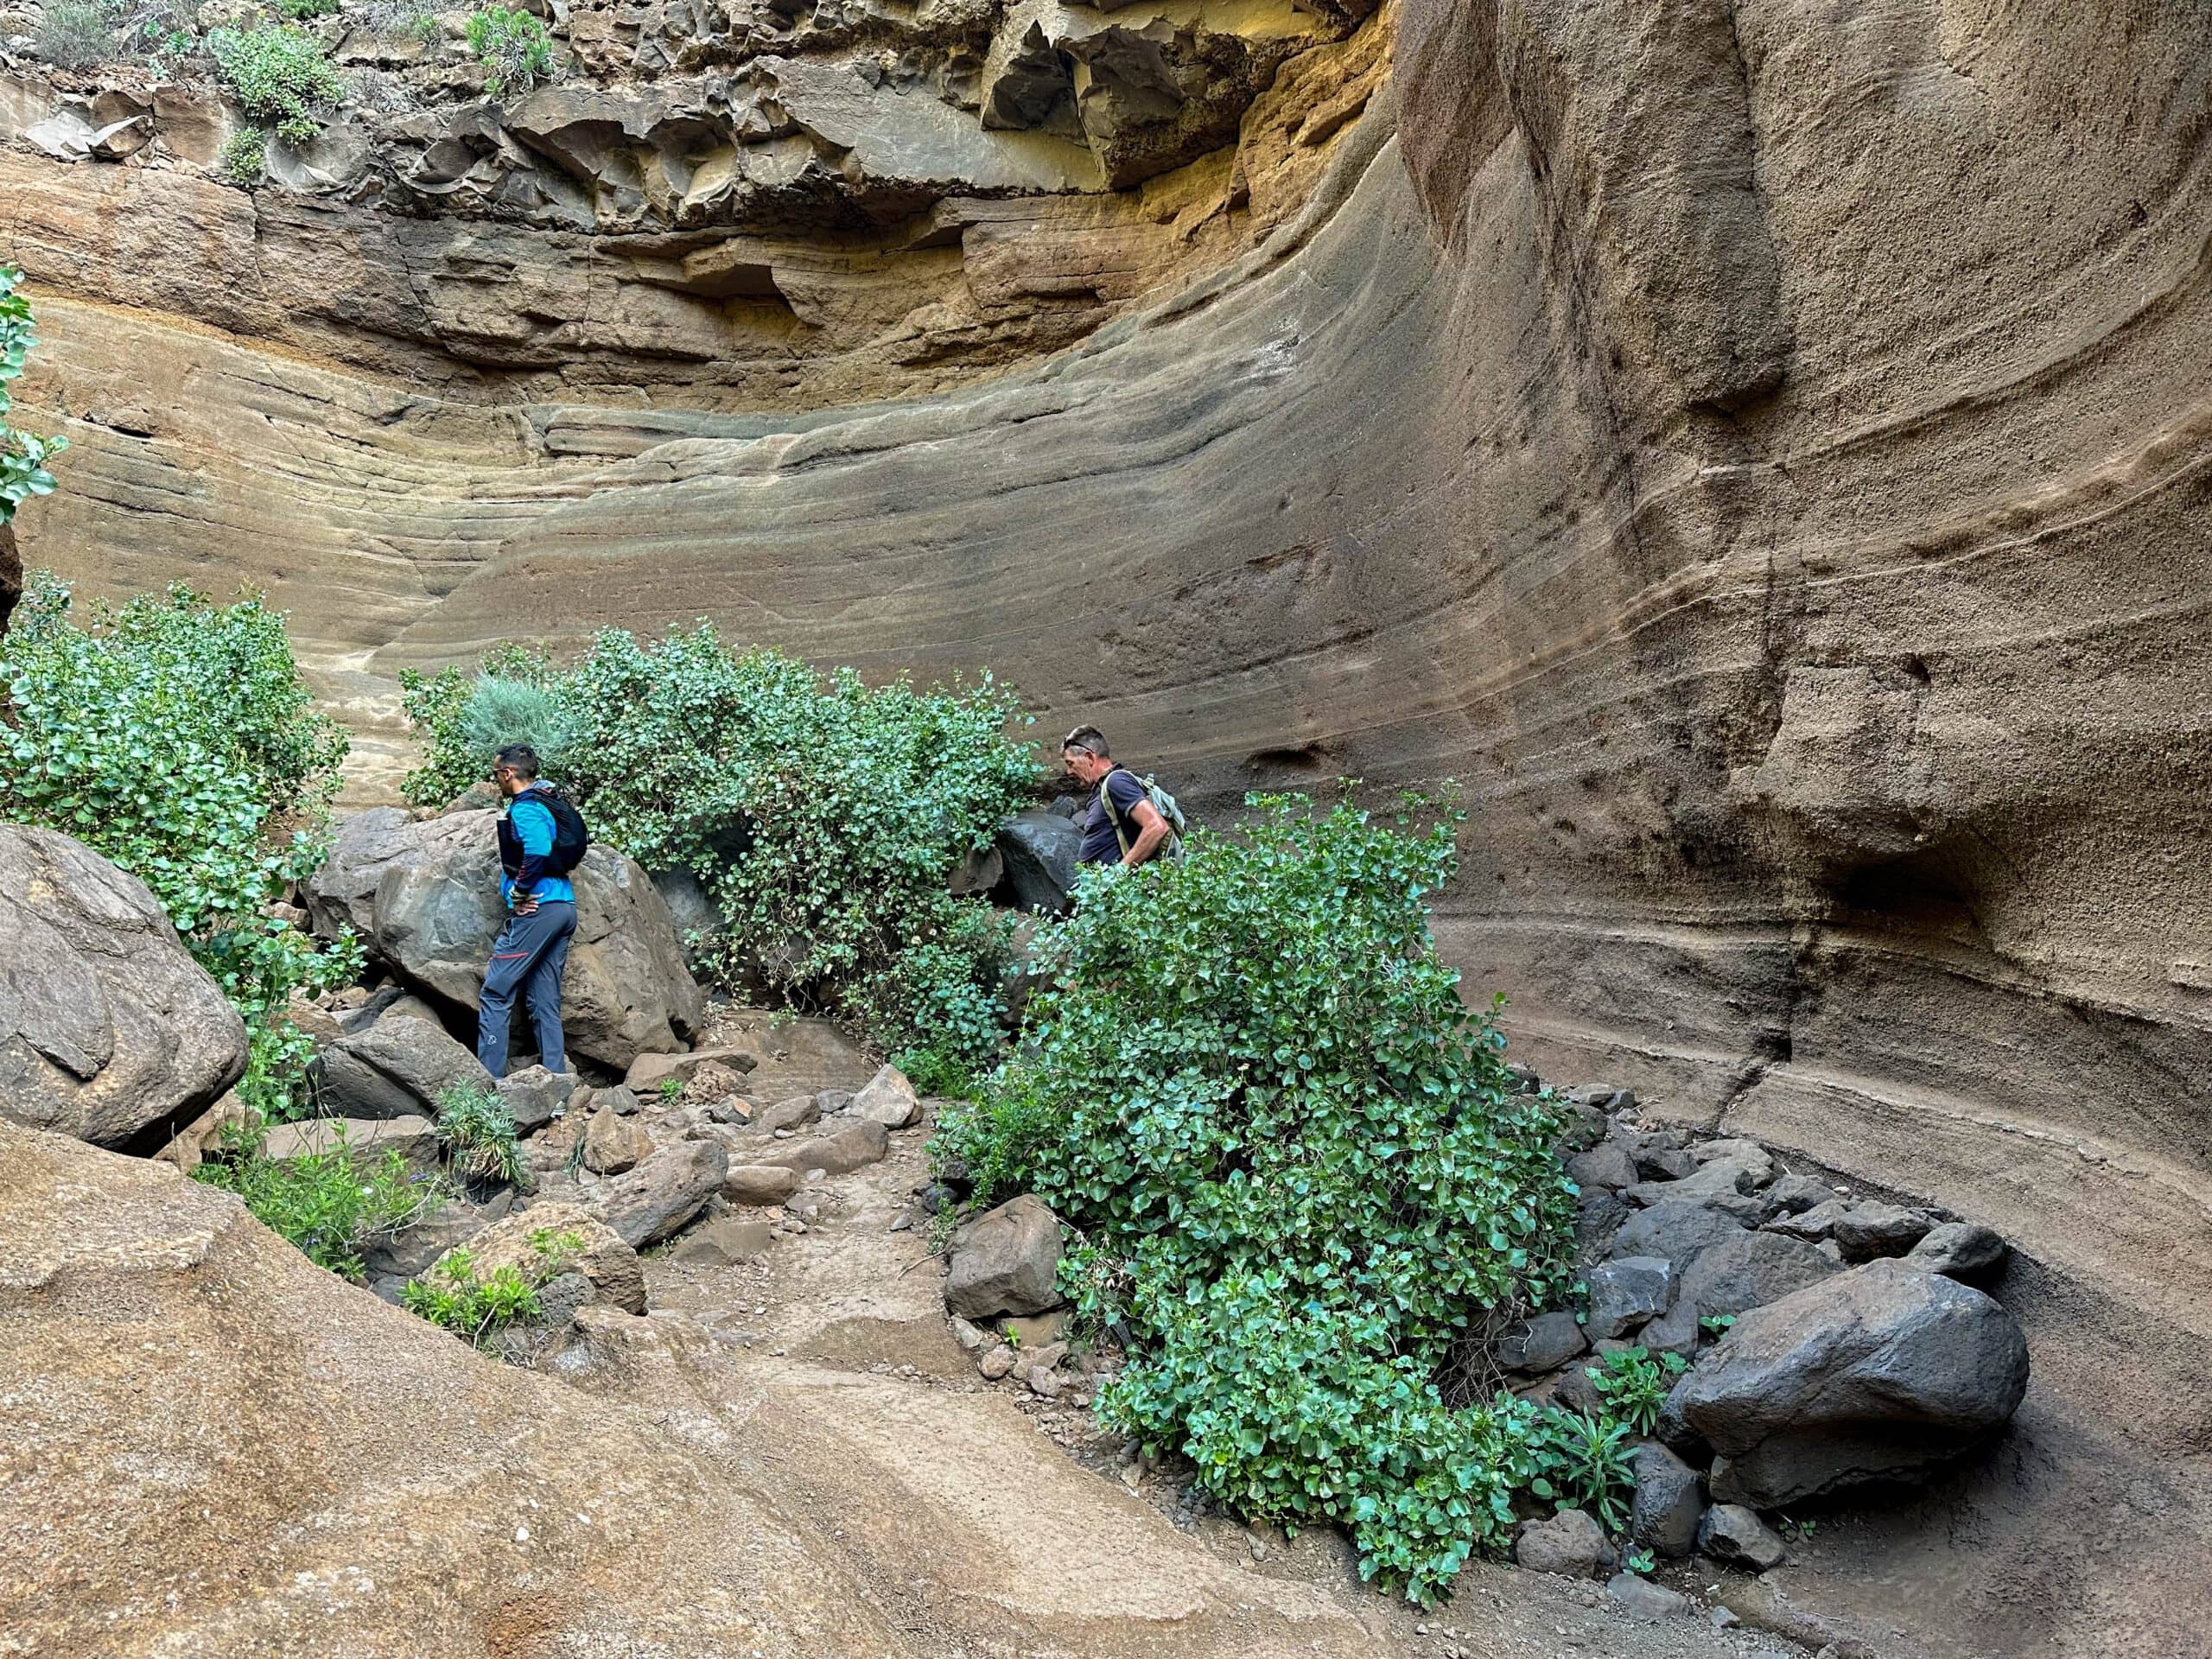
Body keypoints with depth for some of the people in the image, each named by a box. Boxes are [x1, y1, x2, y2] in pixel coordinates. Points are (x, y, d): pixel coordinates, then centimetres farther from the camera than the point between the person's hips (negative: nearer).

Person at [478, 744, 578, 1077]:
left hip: (537, 910, -9)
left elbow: (537, 850, -27)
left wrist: (519, 892, -16)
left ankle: (489, 1078, -5)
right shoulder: (546, 804, 19)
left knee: (495, 993, -4)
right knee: (545, 1003, 10)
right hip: (564, 907, 9)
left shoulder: (523, 809, -10)